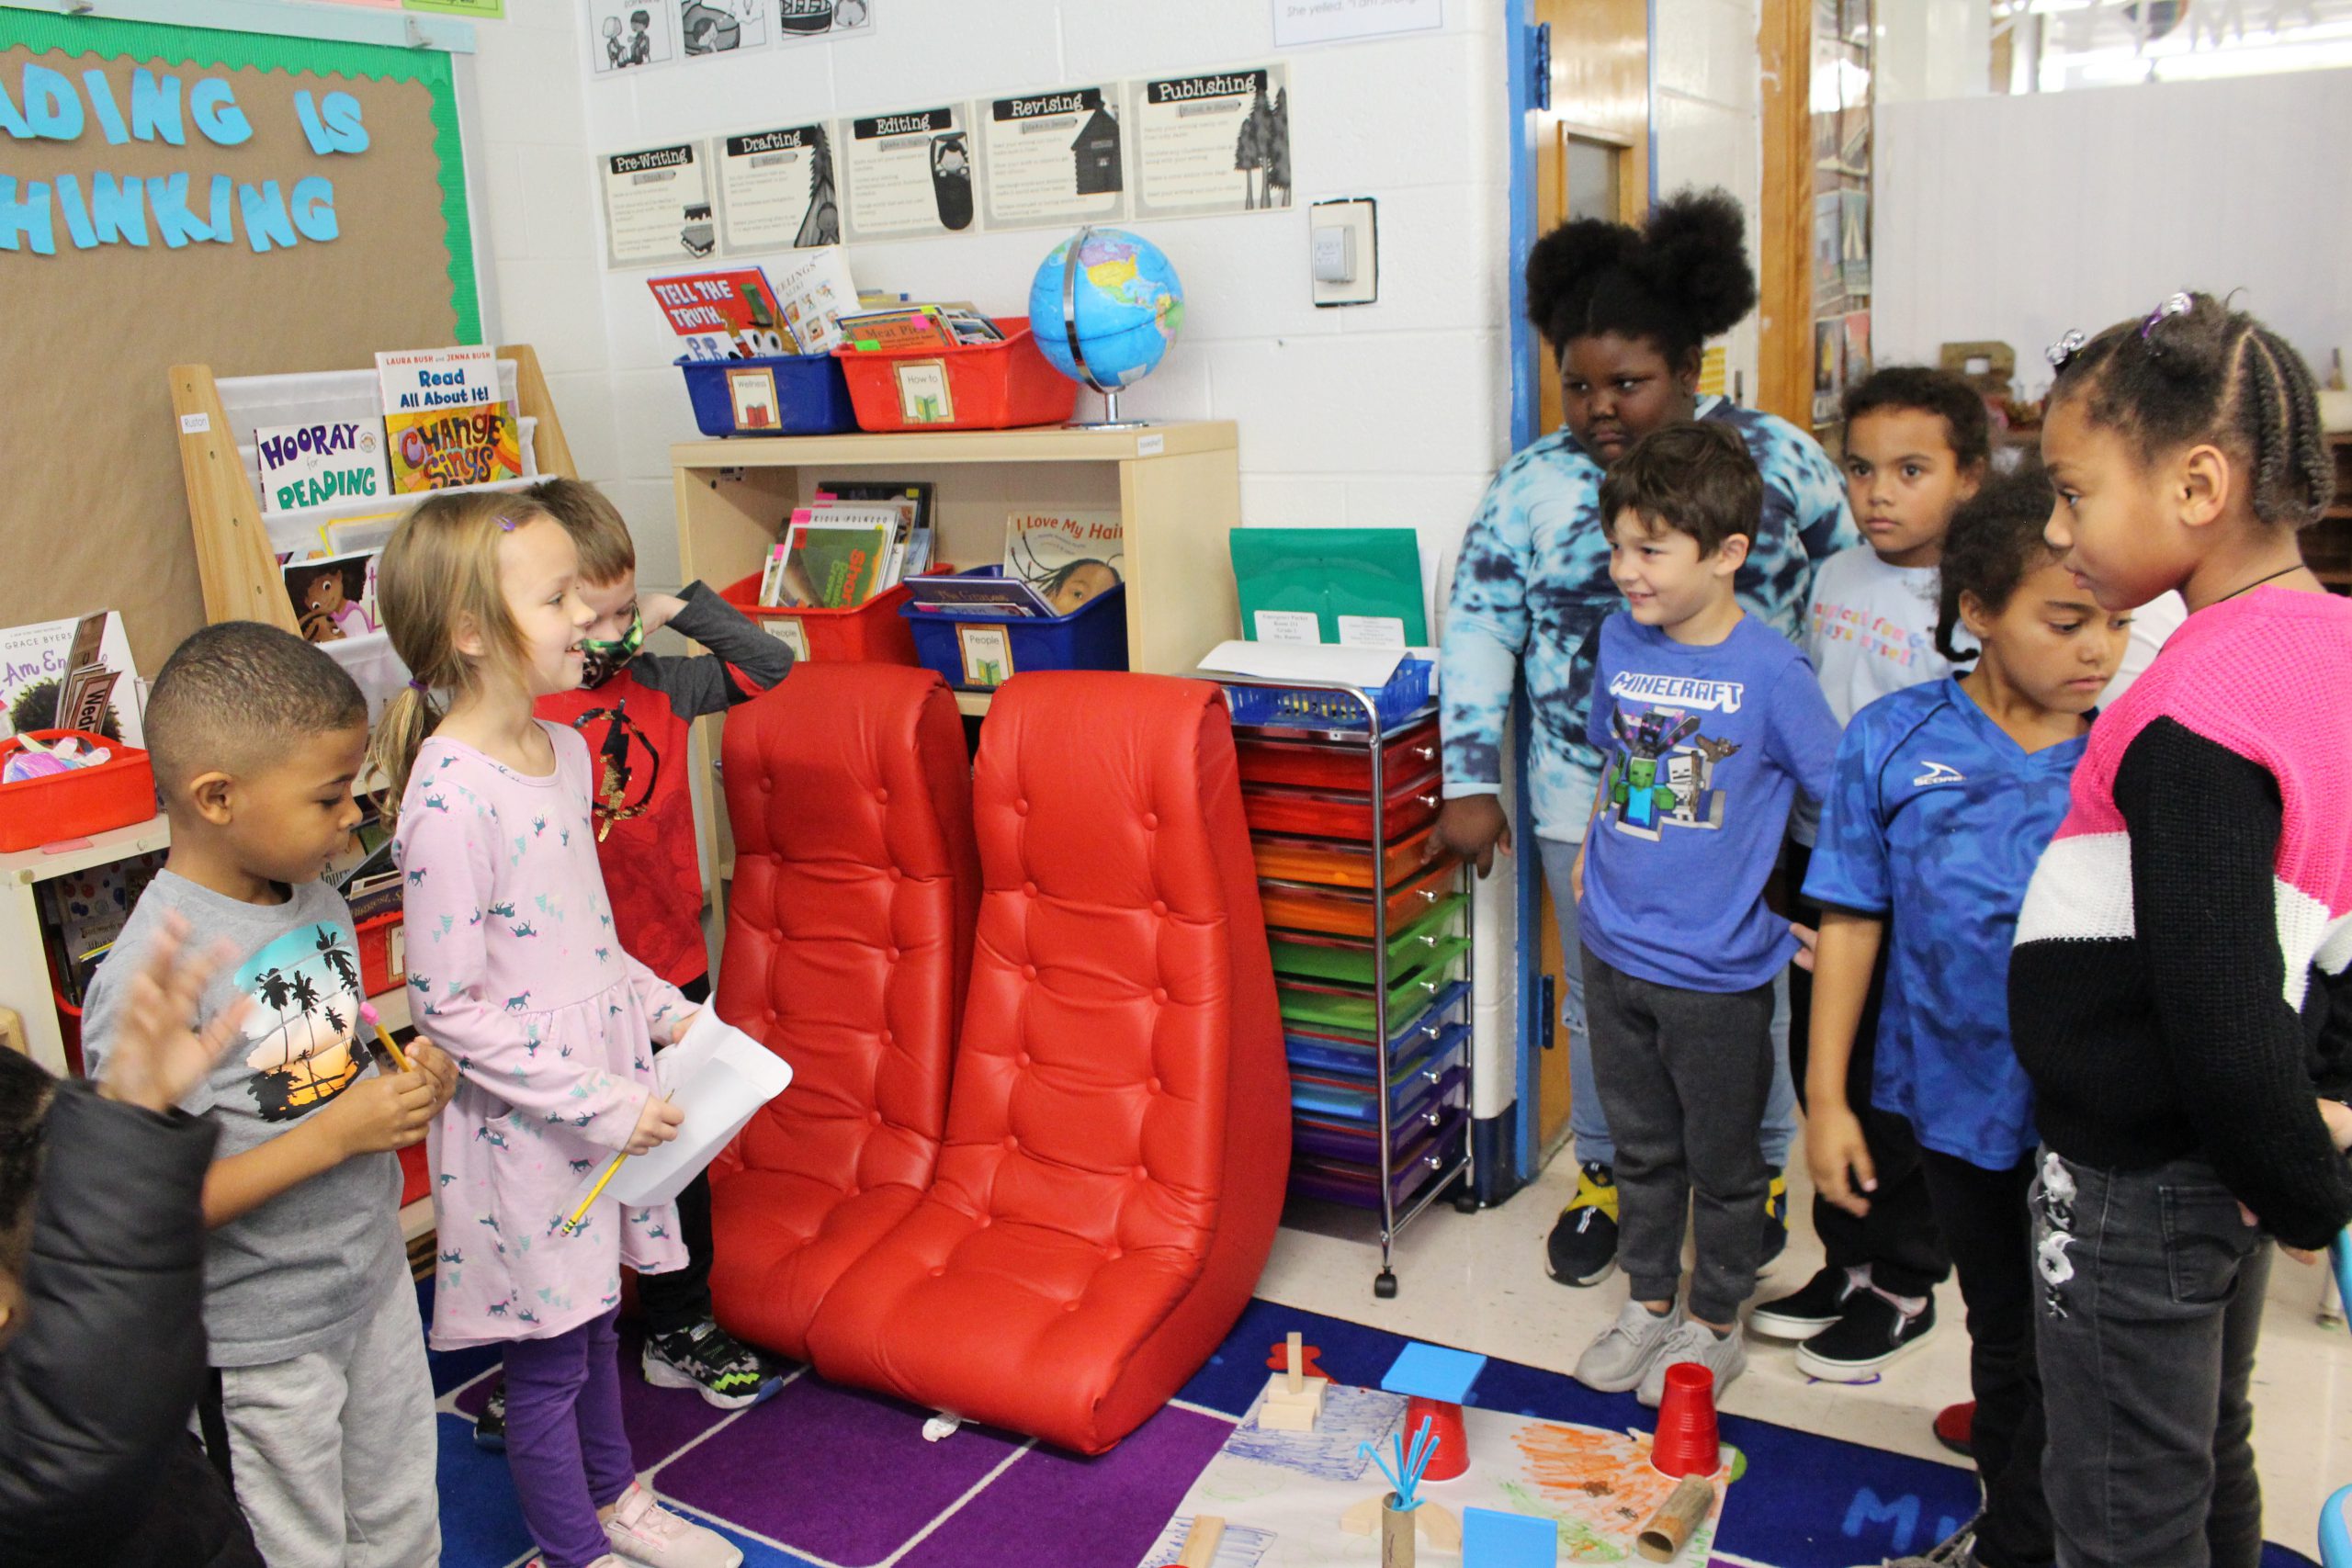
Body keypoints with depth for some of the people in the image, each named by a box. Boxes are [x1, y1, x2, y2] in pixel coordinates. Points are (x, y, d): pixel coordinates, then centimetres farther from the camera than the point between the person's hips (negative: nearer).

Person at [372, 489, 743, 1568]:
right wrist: (599, 1104, -20)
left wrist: (667, 1012, 5)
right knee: (548, 1351, 12)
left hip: (605, 1079, 8)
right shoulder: (450, 799, -24)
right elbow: (449, 1005, -21)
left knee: (592, 1314, 25)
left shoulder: (564, 751, 2)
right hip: (524, 1114, -8)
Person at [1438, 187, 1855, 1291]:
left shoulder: (1775, 460, -4)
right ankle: (1603, 1177, 35)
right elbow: (1479, 625, 1)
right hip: (1588, 799, 1)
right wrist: (1470, 782, -4)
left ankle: (1759, 1172, 38)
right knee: (1600, 1000, 14)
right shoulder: (1536, 484, -2)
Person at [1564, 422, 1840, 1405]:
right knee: (1642, 1147, 20)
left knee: (1723, 1160, 14)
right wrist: (1595, 844, 7)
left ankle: (1715, 1325, 33)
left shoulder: (1770, 672, -17)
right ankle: (1649, 1302, 38)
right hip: (1614, 951, 5)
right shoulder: (1621, 640, -1)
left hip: (1717, 967, -4)